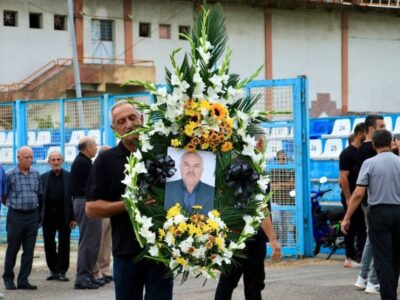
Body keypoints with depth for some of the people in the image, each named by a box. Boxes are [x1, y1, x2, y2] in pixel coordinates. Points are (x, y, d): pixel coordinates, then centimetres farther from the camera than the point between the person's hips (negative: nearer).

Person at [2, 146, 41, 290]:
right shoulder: (10, 174, -5)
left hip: (33, 215, 4)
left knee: (29, 250, 2)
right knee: (12, 249, 4)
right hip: (16, 215, -4)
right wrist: (13, 204, 4)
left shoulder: (36, 174, 8)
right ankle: (8, 278, 19)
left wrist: (34, 205, 10)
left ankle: (23, 280, 8)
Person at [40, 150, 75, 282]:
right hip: (48, 215, 2)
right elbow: (40, 197, 5)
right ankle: (53, 270, 18)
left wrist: (74, 218, -8)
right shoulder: (43, 177, 8)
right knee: (49, 245, 7)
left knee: (64, 245, 2)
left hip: (64, 216, -2)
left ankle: (61, 271, 9)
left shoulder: (69, 177, 1)